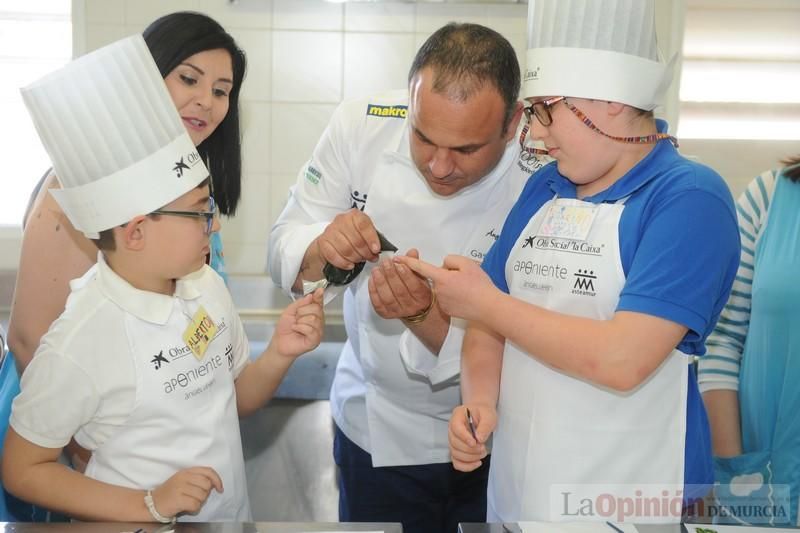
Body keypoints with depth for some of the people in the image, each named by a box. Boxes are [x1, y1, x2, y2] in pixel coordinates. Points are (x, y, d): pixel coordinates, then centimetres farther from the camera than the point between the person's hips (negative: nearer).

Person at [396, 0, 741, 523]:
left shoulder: (689, 196, -16)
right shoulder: (544, 187, 4)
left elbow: (622, 359, -26)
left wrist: (485, 303, -15)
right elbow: (493, 316, 8)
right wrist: (479, 402, -11)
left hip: (628, 498, -5)